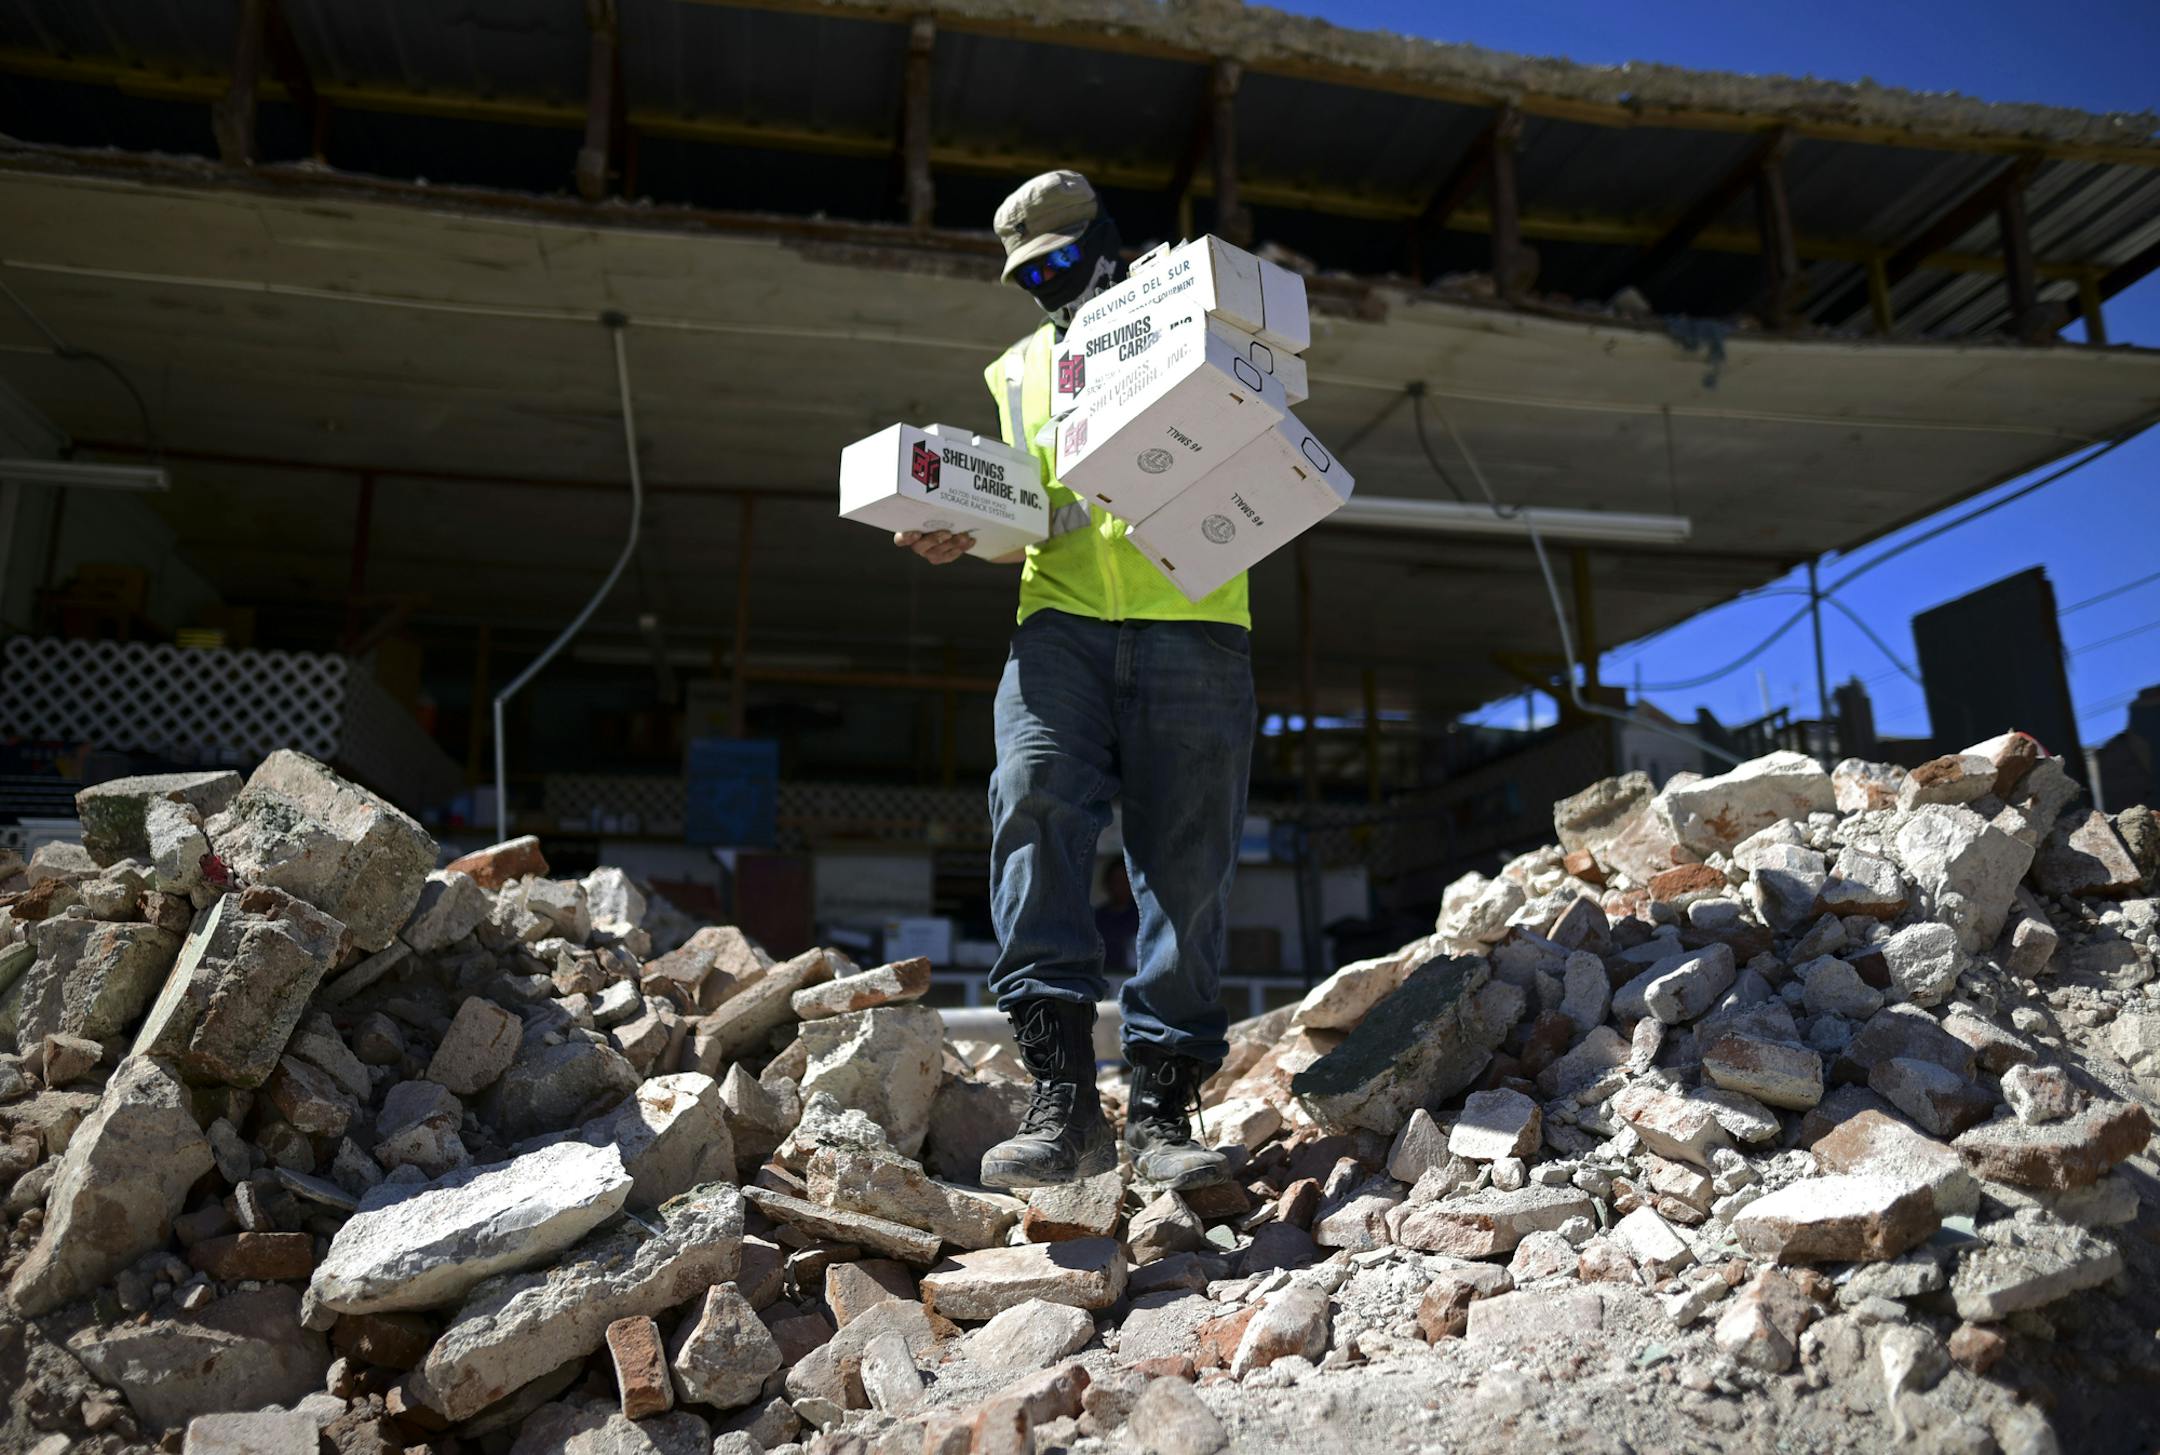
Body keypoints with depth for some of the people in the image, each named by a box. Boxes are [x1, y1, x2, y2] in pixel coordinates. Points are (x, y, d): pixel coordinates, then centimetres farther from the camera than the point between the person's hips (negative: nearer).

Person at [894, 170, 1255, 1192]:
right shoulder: (1021, 370, 28)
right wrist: (961, 536, 6)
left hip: (1192, 624, -1)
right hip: (1063, 621, 2)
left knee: (1185, 865, -6)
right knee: (1033, 802, -24)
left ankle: (1162, 1107, 1)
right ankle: (1060, 1093, -23)